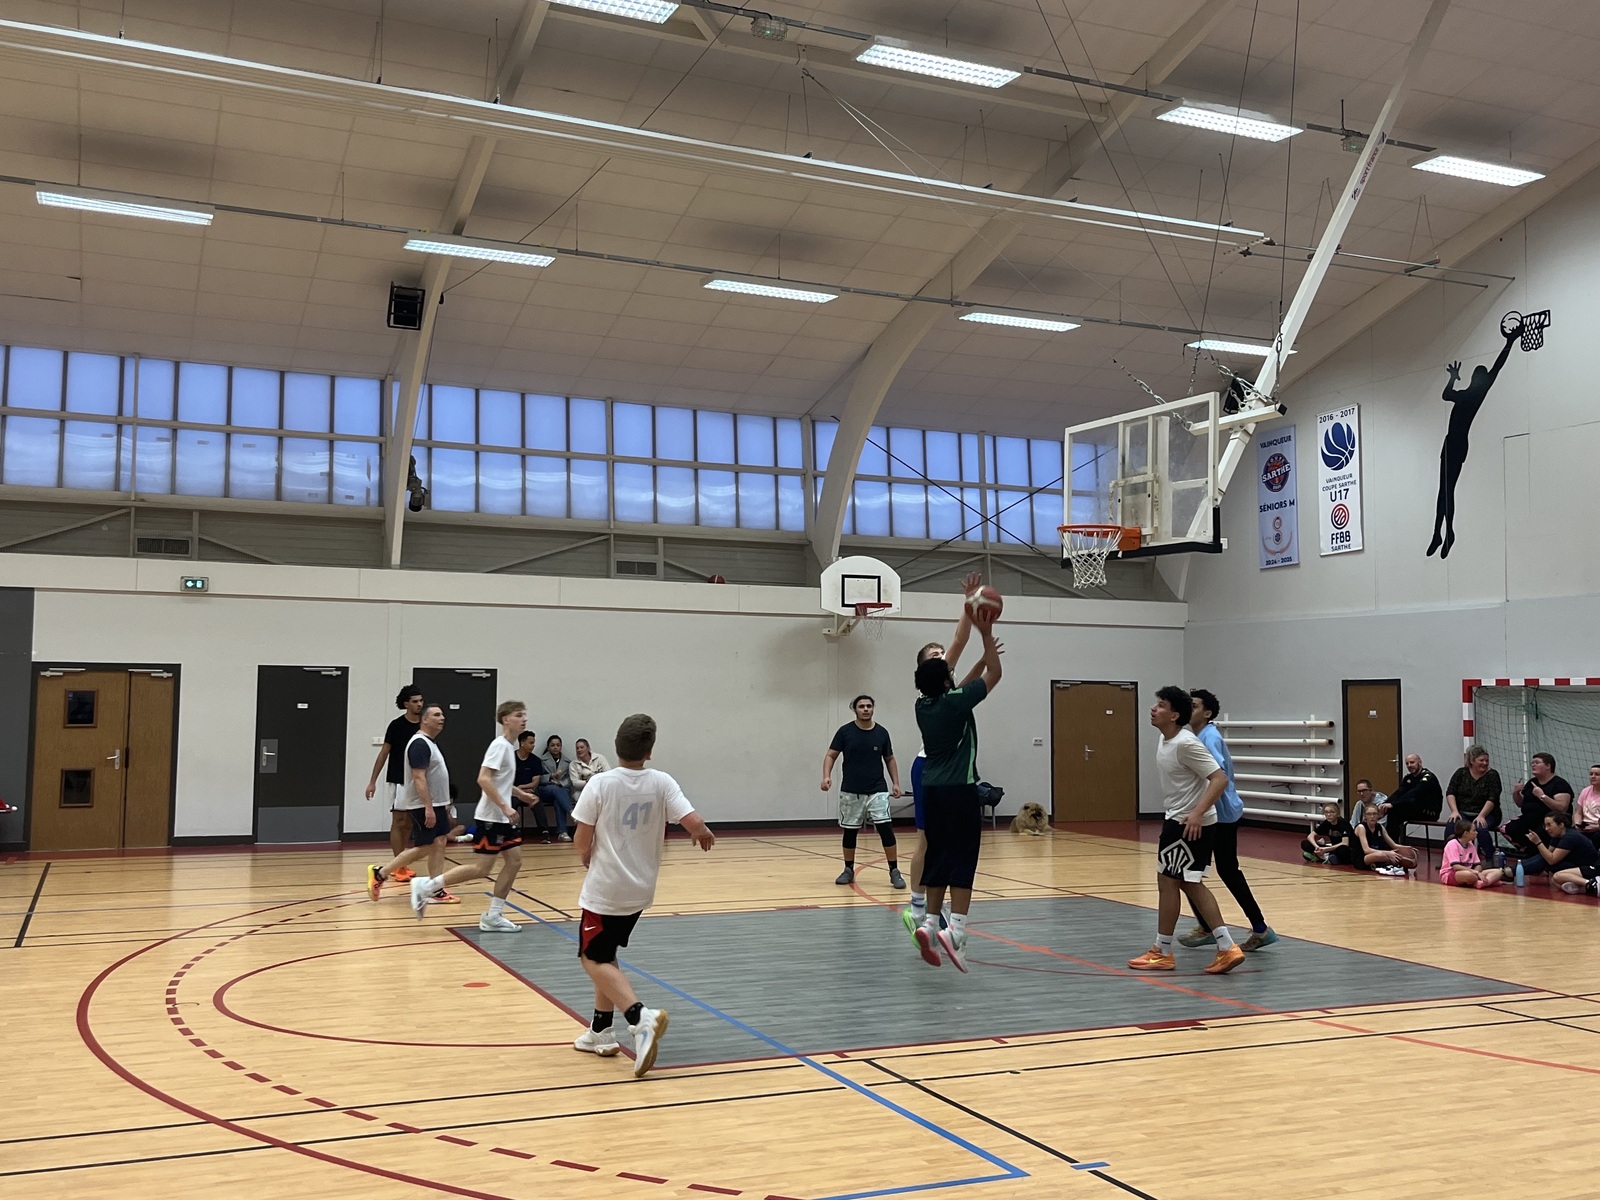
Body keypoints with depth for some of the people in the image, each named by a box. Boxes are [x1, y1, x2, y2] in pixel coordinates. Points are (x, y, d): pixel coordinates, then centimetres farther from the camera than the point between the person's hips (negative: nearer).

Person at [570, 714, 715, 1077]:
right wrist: (704, 835, 9)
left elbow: (582, 842, -10)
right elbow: (694, 824, -14)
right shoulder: (662, 782, -7)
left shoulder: (600, 784, -13)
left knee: (594, 959, 5)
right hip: (640, 889, 5)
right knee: (606, 956, 23)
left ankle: (641, 1017, -17)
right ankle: (600, 1031, 25)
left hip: (604, 888, -5)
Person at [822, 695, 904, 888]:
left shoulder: (881, 733, 1)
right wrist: (826, 776, -18)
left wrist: (895, 782, 2)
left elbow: (889, 759, 12)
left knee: (886, 829, -10)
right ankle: (849, 870, 25)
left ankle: (894, 872, -3)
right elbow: (831, 755, -2)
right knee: (849, 831, 9)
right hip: (851, 792, 0)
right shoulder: (845, 731, -4)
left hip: (877, 791, 0)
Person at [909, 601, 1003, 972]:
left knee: (937, 858, 11)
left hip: (932, 789, 7)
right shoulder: (956, 702, -11)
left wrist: (982, 658, 27)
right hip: (960, 790, -7)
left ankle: (930, 924, 6)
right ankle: (955, 930, -15)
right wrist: (987, 634, 6)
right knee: (962, 860, -6)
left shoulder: (923, 705, 7)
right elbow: (995, 674, 0)